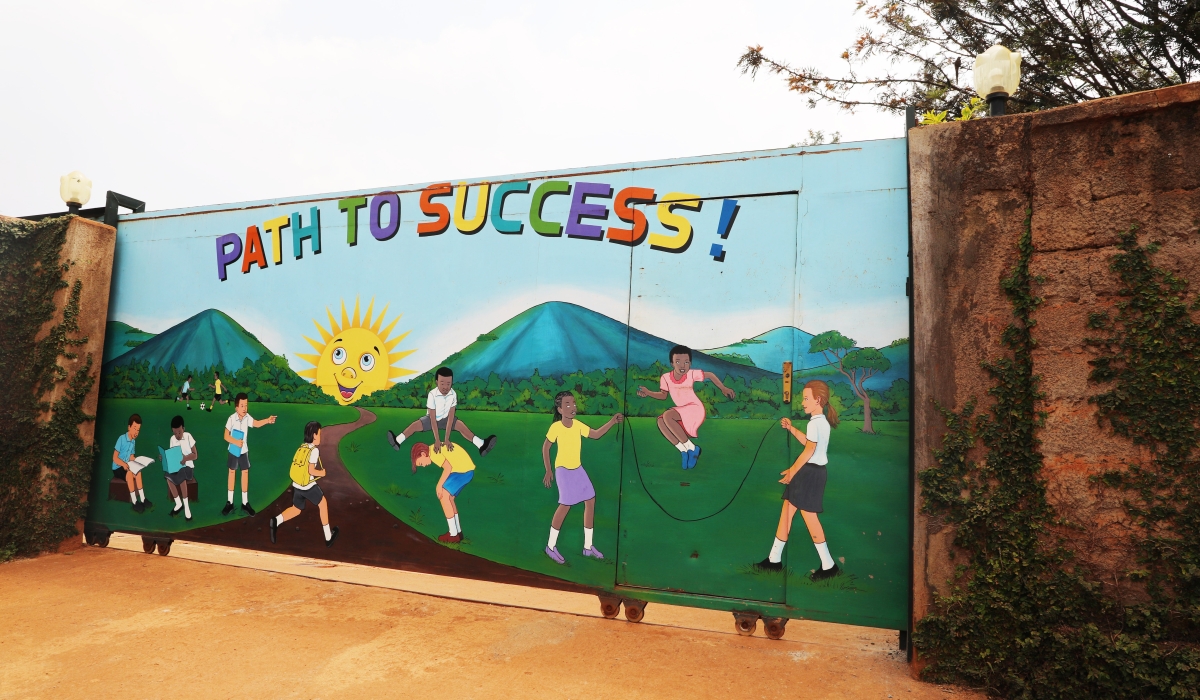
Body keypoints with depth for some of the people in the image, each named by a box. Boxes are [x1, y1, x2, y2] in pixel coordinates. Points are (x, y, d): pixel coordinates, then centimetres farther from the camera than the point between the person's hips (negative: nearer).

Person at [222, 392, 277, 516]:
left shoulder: (247, 417, -12)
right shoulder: (231, 419, -21)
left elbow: (256, 423, -27)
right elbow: (226, 436, -15)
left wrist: (267, 420, -43)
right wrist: (236, 442, -30)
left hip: (244, 451, 2)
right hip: (233, 450, -2)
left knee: (245, 473, 5)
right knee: (232, 472, 12)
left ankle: (245, 502, 17)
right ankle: (229, 502, 25)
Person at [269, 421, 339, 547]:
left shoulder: (302, 447, 8)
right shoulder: (314, 450, -14)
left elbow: (300, 466, 12)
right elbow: (311, 470, -19)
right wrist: (322, 473, -2)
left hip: (296, 485, 6)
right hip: (308, 486, -6)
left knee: (296, 509, 23)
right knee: (323, 503, 14)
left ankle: (277, 520, -6)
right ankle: (328, 536, 20)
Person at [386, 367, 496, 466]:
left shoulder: (453, 394, -24)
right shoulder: (432, 394, -30)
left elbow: (450, 416, -24)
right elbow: (433, 418, -29)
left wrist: (447, 439, -29)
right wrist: (437, 440, -33)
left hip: (445, 418, 0)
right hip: (431, 418, 0)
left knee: (461, 425, -19)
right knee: (415, 425, -22)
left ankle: (482, 445, -29)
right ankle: (397, 442, -27)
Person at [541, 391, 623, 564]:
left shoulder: (578, 424, -3)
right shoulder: (556, 427, -19)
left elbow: (596, 434, 7)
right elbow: (545, 447, -9)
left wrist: (612, 422, -5)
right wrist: (548, 471, -9)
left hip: (578, 469, 7)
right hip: (563, 470, -7)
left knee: (590, 500, 6)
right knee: (566, 505, -10)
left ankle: (588, 546, 18)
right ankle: (551, 547, 7)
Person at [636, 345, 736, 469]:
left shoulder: (692, 374, -16)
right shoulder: (665, 377, -9)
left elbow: (710, 375, 0)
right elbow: (663, 395, 6)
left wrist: (723, 388, 1)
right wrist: (648, 392, -11)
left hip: (695, 409, -5)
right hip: (681, 412, 5)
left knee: (667, 415, -30)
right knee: (661, 421, -25)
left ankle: (691, 448, -19)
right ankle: (684, 451, -17)